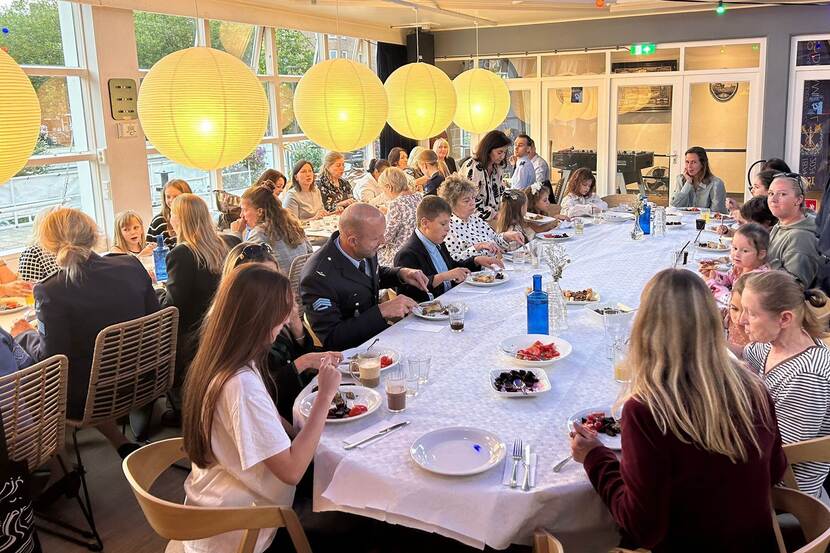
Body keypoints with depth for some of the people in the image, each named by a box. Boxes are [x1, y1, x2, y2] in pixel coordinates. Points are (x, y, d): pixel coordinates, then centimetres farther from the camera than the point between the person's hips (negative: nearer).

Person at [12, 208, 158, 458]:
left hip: (84, 399, -5)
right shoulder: (132, 266, -9)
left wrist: (24, 334, 5)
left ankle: (119, 442, 19)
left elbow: (51, 357, -14)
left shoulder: (50, 291, -20)